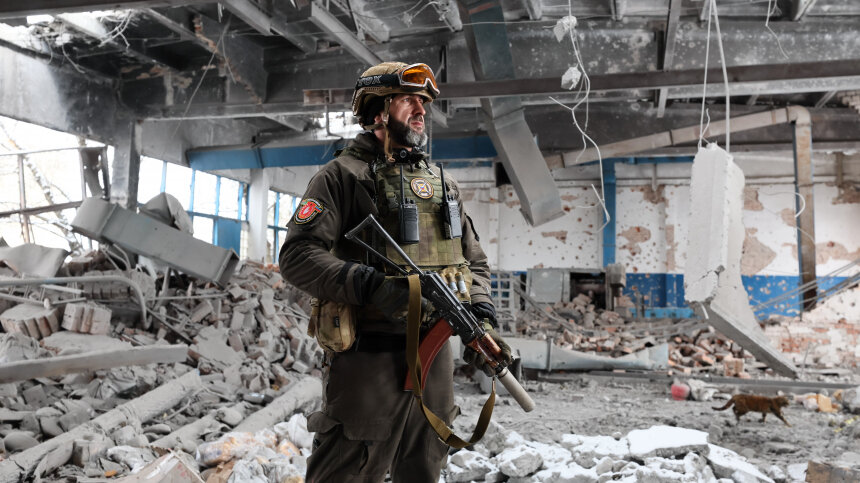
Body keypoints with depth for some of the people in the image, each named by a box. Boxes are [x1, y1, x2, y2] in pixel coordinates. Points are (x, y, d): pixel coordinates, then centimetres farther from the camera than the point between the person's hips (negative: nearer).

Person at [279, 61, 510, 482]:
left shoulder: (441, 182, 16)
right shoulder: (343, 175, -3)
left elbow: (474, 262, 18)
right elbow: (297, 257, -13)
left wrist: (481, 320, 1)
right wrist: (371, 285, -25)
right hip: (368, 360, -6)